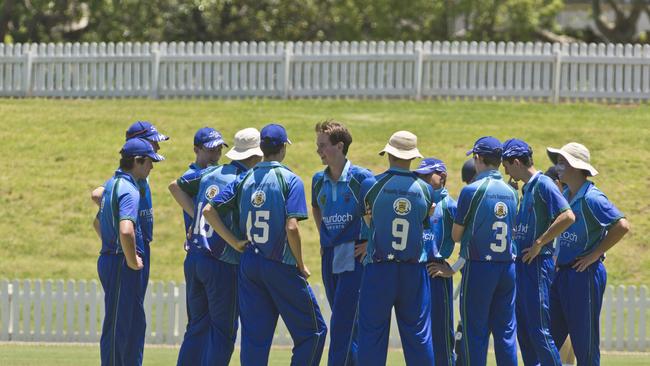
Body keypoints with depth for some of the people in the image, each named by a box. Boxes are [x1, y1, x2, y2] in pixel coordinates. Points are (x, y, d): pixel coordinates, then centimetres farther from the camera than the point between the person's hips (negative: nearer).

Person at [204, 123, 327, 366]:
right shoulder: (289, 180, -9)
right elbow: (291, 227, -18)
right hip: (281, 266, -5)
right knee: (312, 330, 6)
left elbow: (209, 211, 3)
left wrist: (234, 241, 7)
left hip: (249, 264, 5)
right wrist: (301, 265, -6)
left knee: (254, 335, 7)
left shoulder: (245, 179, 6)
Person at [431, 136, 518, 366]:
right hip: (507, 267, 5)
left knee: (474, 332, -1)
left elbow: (456, 235, -5)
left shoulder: (472, 191, -10)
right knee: (506, 331, 8)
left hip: (479, 269, -5)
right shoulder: (511, 193, 8)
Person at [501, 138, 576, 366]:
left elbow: (568, 217, -23)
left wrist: (539, 244, -19)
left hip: (538, 264, -10)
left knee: (539, 331, -11)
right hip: (522, 264, 10)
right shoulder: (526, 188, 16)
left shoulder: (543, 185, -12)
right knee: (523, 330, 12)